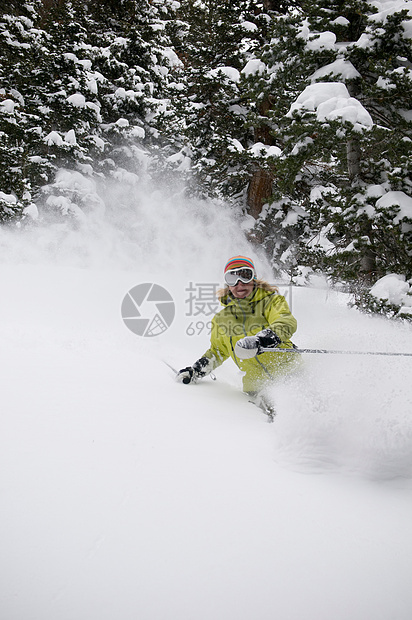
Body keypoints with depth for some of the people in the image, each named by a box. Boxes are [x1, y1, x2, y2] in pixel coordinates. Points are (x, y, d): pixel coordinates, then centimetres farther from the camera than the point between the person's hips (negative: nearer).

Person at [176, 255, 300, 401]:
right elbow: (217, 352, 32)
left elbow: (287, 322, -14)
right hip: (257, 385, 3)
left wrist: (261, 339, -32)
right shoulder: (222, 319, 17)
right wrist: (196, 370, 17)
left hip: (287, 369, -3)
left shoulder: (271, 300, 6)